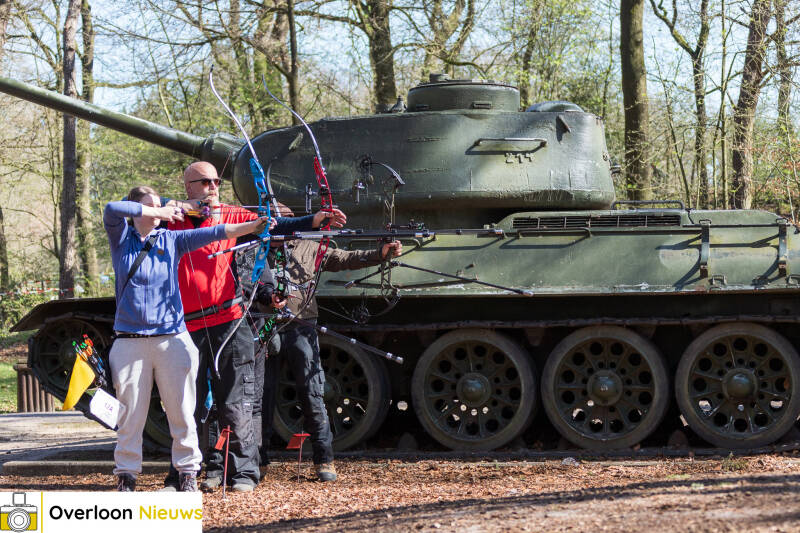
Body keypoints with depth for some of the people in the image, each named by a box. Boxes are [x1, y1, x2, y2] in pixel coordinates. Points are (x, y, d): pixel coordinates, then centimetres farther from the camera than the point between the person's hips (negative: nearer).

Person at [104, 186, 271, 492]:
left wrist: (254, 226, -13)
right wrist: (159, 212, -11)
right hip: (131, 340, -1)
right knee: (131, 413, 2)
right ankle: (126, 476, 12)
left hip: (171, 338, 1)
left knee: (181, 410, 1)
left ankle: (188, 473, 10)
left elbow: (212, 234, -1)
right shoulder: (121, 238, 4)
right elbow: (112, 209, -14)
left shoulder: (171, 240, 8)